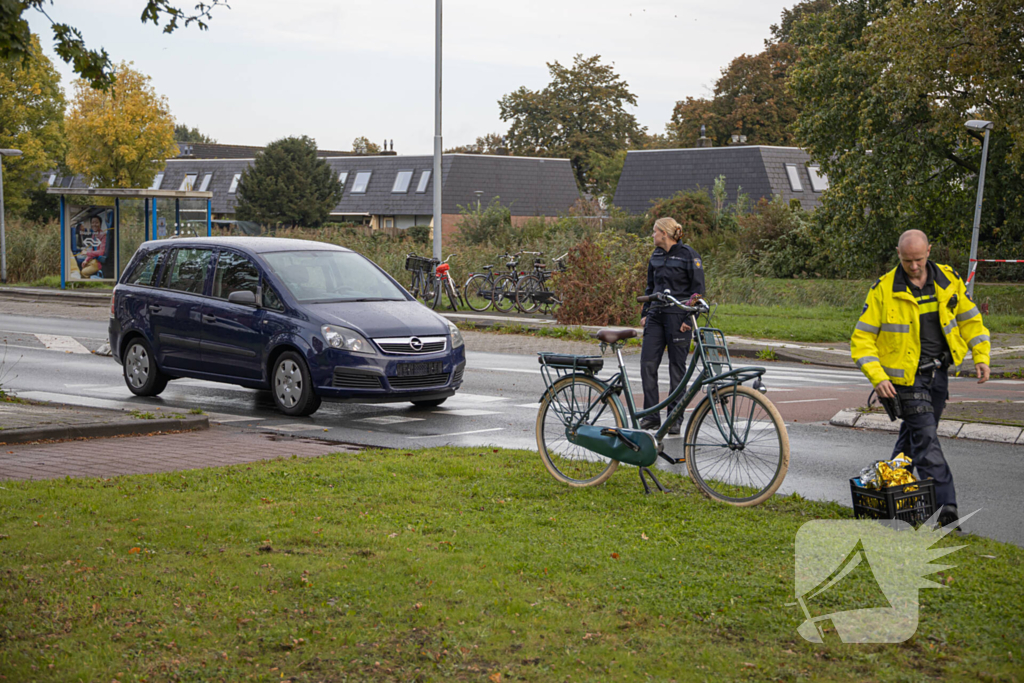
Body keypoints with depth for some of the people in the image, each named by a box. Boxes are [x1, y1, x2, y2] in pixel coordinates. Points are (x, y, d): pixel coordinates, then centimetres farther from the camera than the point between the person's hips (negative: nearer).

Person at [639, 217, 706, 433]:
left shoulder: (688, 254, -7)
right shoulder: (656, 256, 13)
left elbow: (698, 288, -8)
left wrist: (690, 318, -14)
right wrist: (645, 313, 14)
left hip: (678, 316, -6)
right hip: (656, 316, 6)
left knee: (677, 367, 0)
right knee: (647, 363, -3)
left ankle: (675, 419, 7)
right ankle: (651, 416, 4)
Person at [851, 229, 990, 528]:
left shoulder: (949, 280, 1)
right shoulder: (884, 290, -10)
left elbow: (970, 319, 13)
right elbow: (862, 338, -8)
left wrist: (981, 357, 2)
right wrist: (877, 377, -19)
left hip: (938, 373, 4)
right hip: (906, 376, -4)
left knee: (914, 435, 14)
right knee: (926, 438, -12)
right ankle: (945, 506, -16)